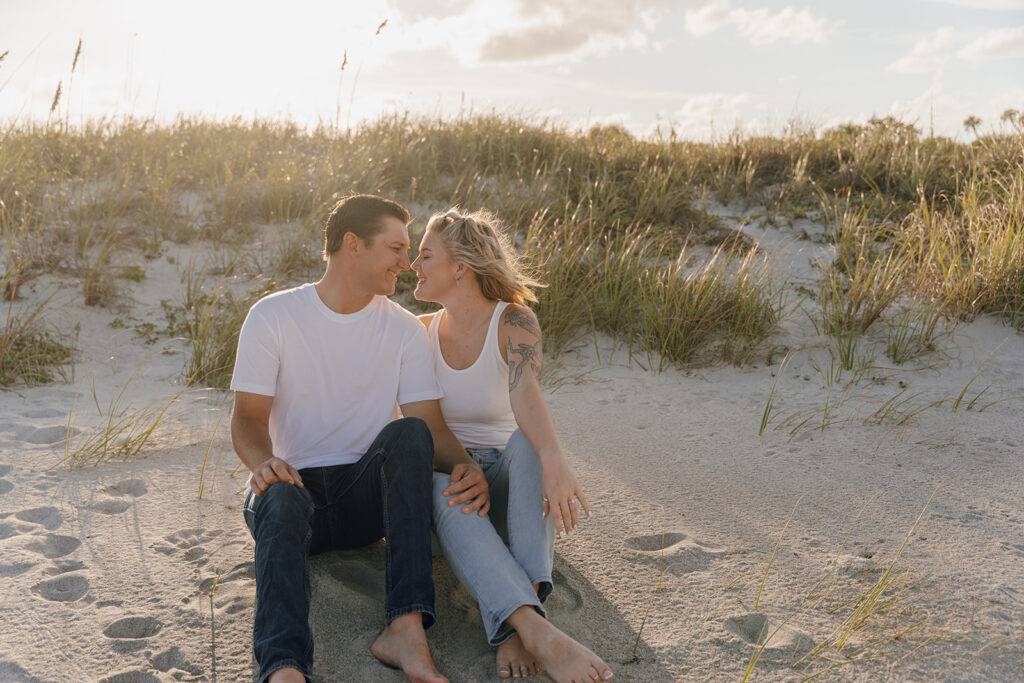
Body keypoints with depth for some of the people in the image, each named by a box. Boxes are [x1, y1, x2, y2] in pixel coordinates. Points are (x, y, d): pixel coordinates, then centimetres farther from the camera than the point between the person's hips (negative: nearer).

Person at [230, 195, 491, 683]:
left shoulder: (404, 329, 4)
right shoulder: (272, 317, 0)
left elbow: (430, 426, -2)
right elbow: (248, 415, -5)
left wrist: (466, 466, -25)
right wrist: (262, 461, -29)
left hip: (366, 495, 2)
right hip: (297, 483, -1)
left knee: (407, 433, -29)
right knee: (281, 500, -36)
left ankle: (406, 628, -39)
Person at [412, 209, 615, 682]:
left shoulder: (514, 322, -10)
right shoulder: (421, 331, 3)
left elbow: (525, 392, -32)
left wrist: (554, 461, -49)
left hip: (507, 482, -1)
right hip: (446, 476, 2)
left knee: (529, 440, -35)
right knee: (444, 493, -35)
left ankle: (517, 624, -46)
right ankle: (539, 632, -54)